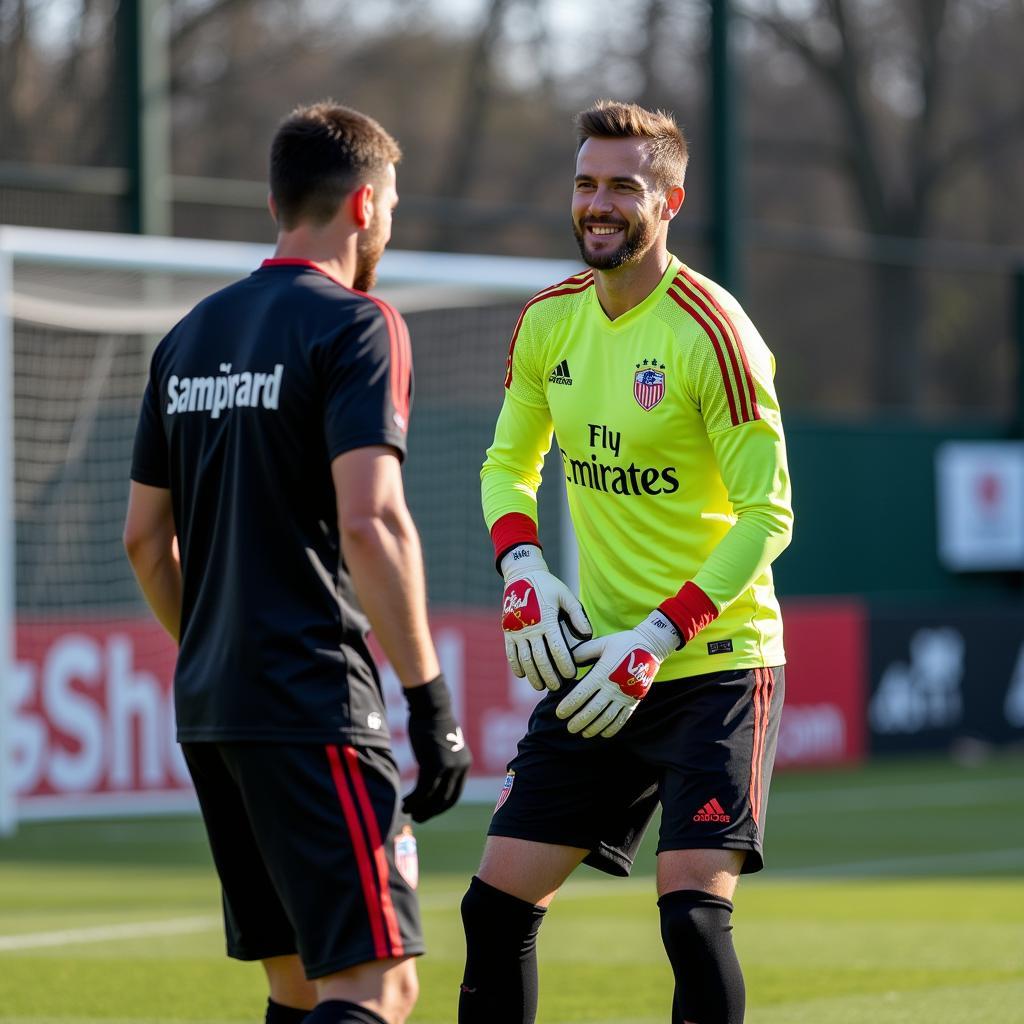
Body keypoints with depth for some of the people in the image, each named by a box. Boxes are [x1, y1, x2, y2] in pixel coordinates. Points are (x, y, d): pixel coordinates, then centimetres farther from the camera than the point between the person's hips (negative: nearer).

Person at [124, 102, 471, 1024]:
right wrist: (431, 699, -16)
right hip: (314, 709, -8)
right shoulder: (354, 325, -8)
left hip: (208, 707, 8)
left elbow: (145, 536, 18)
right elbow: (370, 524, -19)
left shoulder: (191, 335, 15)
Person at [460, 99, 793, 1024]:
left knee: (693, 913, -17)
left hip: (716, 664, -6)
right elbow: (509, 463, 18)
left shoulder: (709, 331, -14)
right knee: (498, 906, 3)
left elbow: (768, 514, -14)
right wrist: (523, 573, -2)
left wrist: (659, 639, -20)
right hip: (590, 667, 6)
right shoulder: (549, 322, 5)